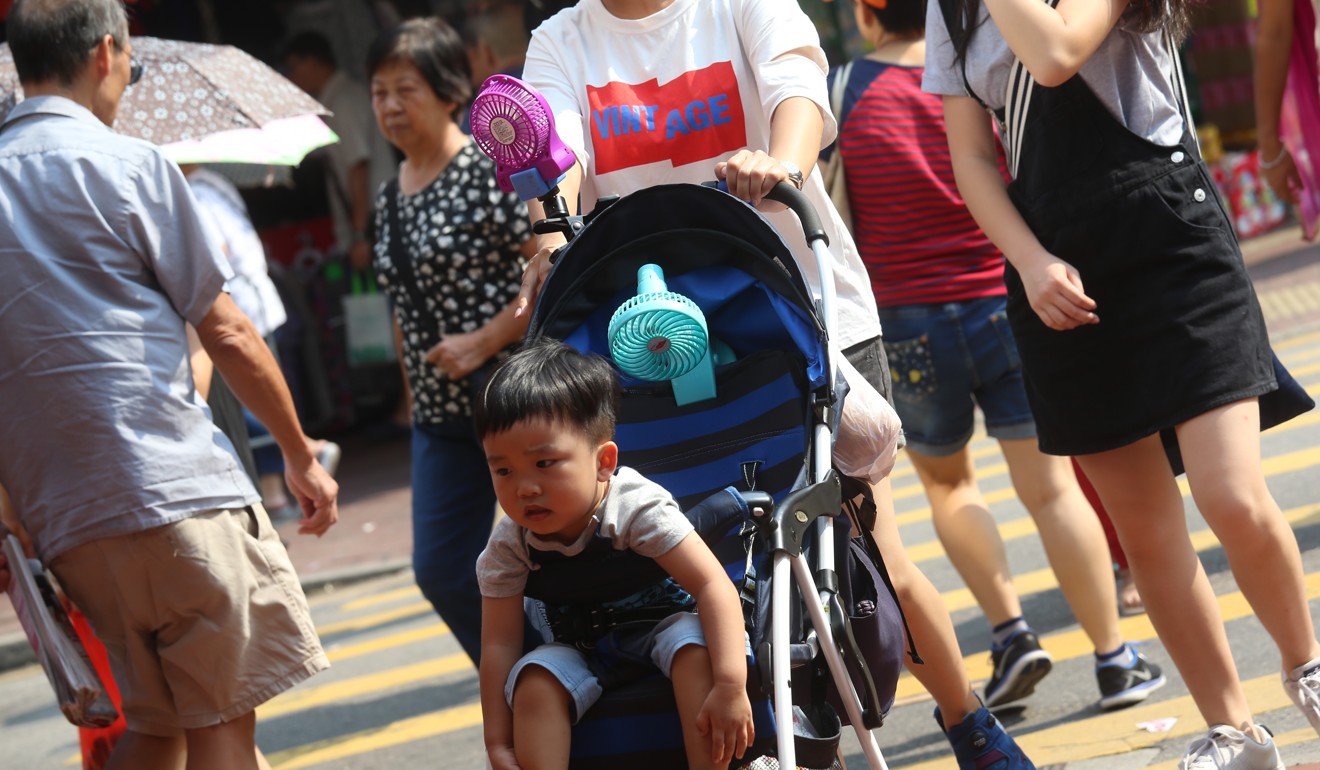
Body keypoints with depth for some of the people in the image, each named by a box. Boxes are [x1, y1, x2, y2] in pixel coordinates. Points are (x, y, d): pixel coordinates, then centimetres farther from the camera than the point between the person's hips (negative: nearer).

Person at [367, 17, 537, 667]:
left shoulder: (491, 168, -11)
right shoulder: (390, 196, 13)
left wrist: (484, 342, -18)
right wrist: (419, 400, 18)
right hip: (440, 417, 8)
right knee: (442, 570, 3)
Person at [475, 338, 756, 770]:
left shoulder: (636, 508, -27)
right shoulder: (507, 547, -16)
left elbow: (713, 585, -31)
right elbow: (499, 643, -12)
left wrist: (730, 686, -41)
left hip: (663, 622, -3)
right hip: (582, 651, 3)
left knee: (693, 643, -34)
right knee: (535, 679, -27)